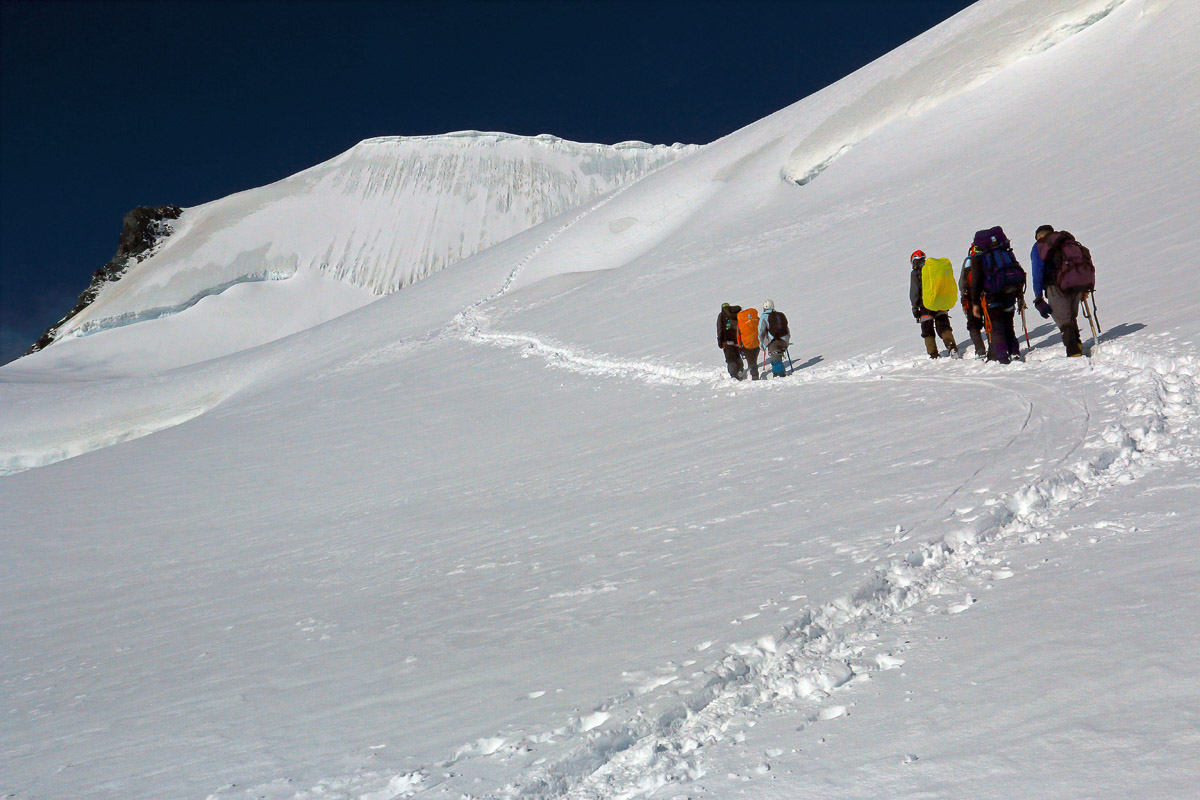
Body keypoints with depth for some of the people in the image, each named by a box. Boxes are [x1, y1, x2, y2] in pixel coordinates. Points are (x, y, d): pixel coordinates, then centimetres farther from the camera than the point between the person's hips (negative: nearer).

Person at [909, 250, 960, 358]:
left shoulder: (915, 273, -4)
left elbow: (914, 293, -8)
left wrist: (915, 308, -4)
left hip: (926, 306, -4)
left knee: (928, 332, 5)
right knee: (944, 327, 8)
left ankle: (934, 355, 0)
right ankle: (952, 347, -13)